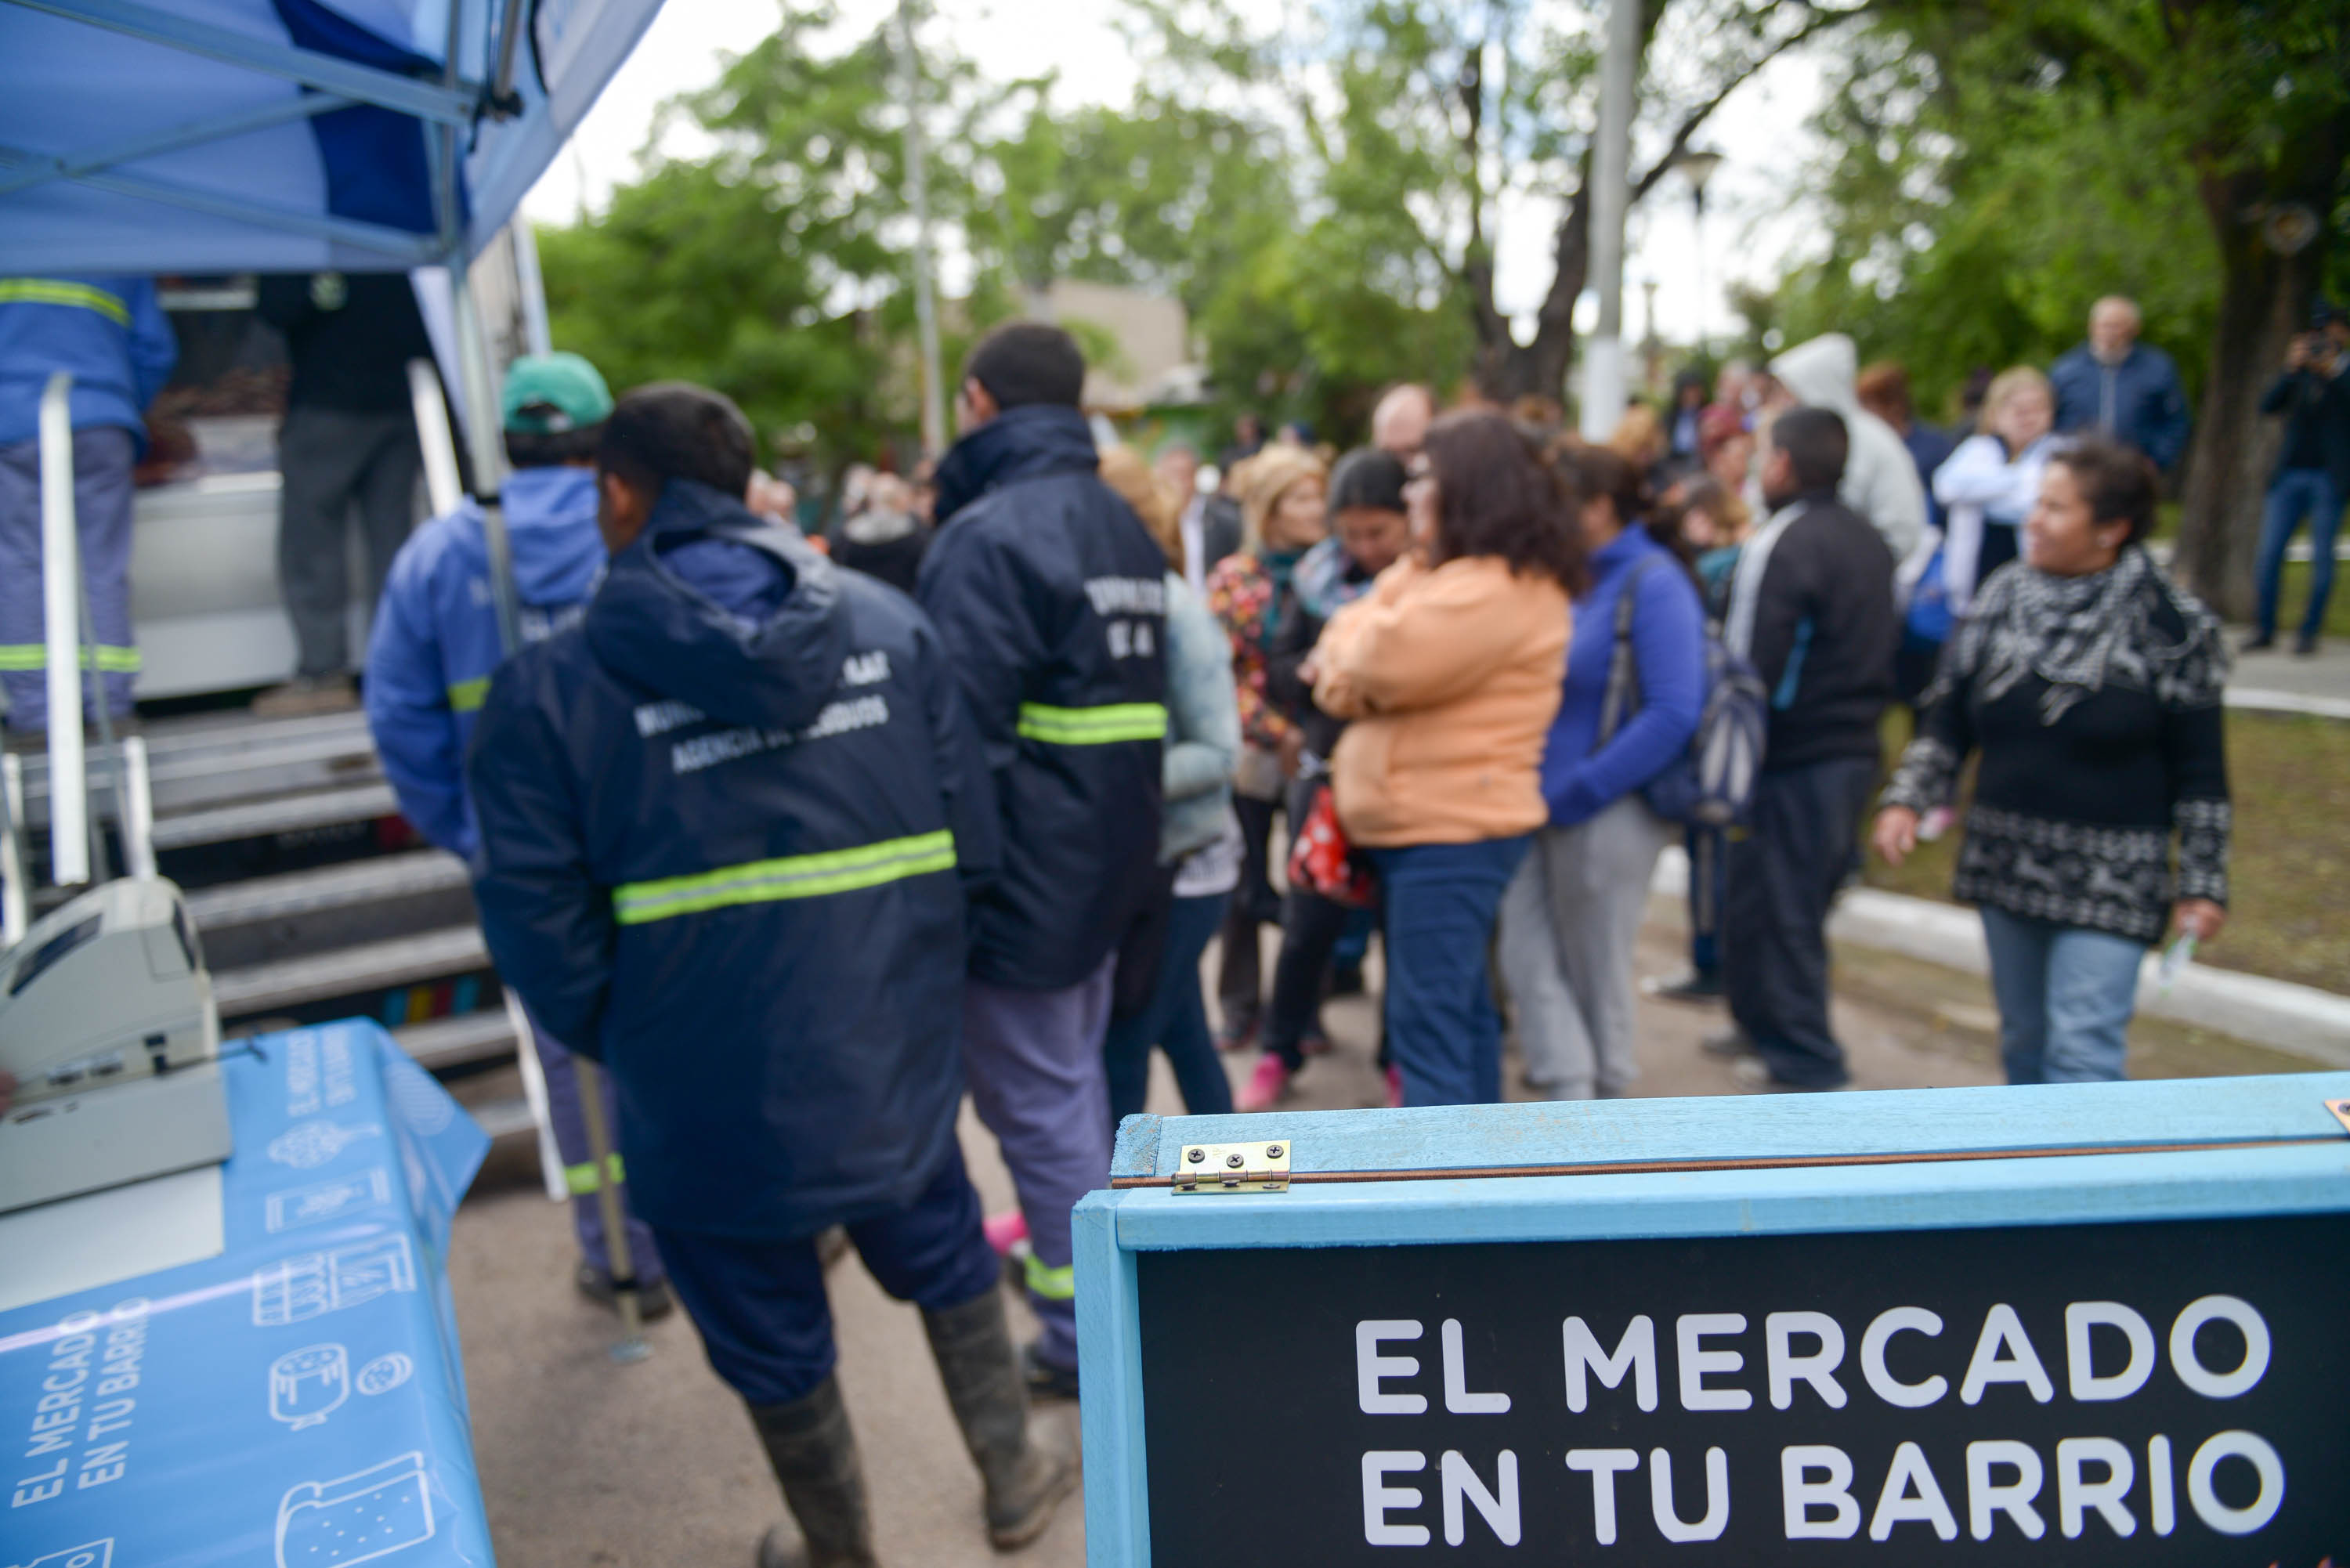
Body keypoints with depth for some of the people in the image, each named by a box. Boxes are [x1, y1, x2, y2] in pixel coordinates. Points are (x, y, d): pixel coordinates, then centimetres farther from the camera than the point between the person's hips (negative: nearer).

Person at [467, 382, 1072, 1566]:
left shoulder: (548, 690, -11)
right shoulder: (887, 624, -3)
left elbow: (540, 930, -12)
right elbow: (971, 834, -3)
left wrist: (617, 1042, 5)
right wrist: (904, 971, 11)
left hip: (710, 1101, -2)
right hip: (895, 1063, 3)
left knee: (771, 1341, 20)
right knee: (944, 1259, 28)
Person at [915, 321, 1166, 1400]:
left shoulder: (990, 536, -17)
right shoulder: (1123, 527, 13)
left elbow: (961, 731, -21)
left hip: (1024, 874, -9)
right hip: (1110, 867, 9)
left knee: (1038, 1104, 2)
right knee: (1074, 1080, 22)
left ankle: (1083, 1339, 13)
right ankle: (1092, 1275, 37)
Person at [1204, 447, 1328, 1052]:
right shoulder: (1233, 578, 1)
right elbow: (1222, 673, -4)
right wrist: (1277, 732, -13)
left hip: (1316, 752, 1)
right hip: (1251, 754, 0)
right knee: (1243, 890, 9)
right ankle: (1240, 1006, 24)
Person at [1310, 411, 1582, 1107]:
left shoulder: (1501, 587, -15)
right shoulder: (1430, 568, 17)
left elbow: (1386, 658, -23)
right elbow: (1345, 646, 12)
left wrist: (1346, 659, -1)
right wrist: (1354, 675, -11)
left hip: (1451, 832, -10)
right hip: (1412, 822, 10)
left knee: (1426, 1022, -10)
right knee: (1462, 1005, 19)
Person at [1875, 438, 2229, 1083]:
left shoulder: (2172, 624, -8)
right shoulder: (2004, 596, 3)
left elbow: (2201, 774, -4)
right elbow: (1948, 720, 8)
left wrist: (2202, 885, -5)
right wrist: (1907, 799, -5)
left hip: (2110, 879, -5)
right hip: (2005, 862, 5)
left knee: (2081, 1056, -8)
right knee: (2024, 1044, 17)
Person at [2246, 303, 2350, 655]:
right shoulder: (2300, 372, 13)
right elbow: (2267, 405, -1)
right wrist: (2291, 368, -12)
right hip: (2290, 474, 3)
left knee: (2322, 557, -1)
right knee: (2269, 553, -2)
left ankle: (2310, 632, 6)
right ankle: (2265, 630, 8)